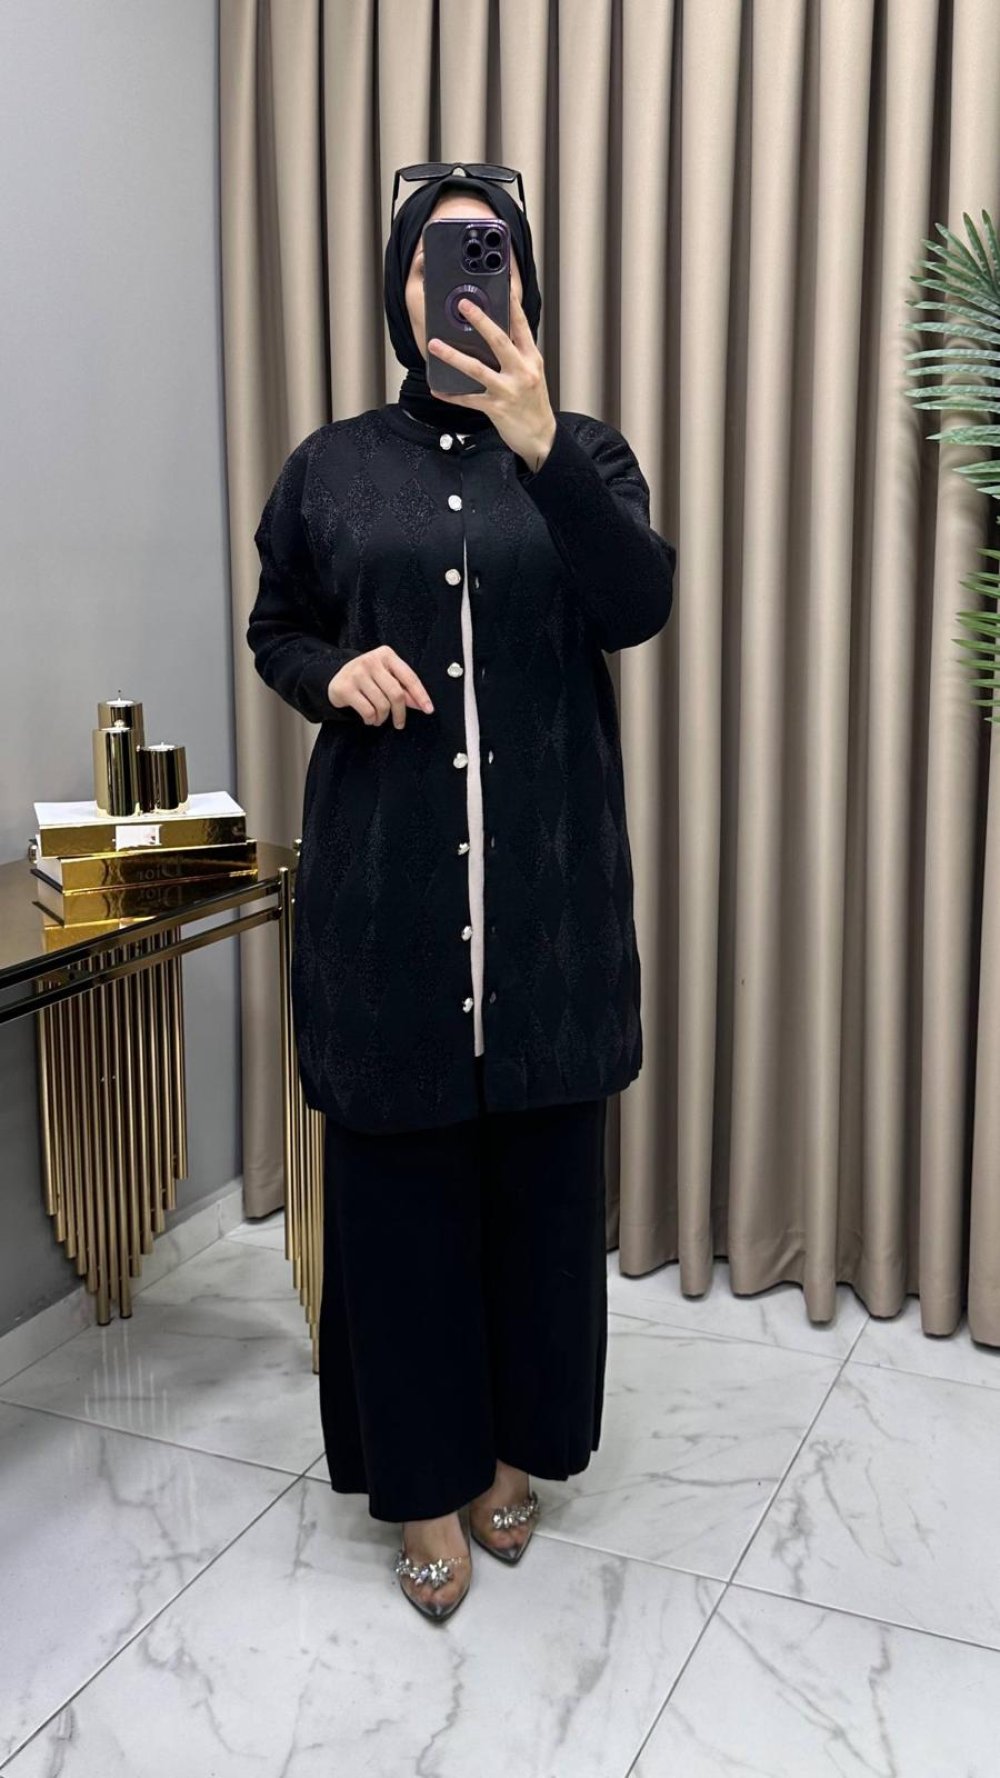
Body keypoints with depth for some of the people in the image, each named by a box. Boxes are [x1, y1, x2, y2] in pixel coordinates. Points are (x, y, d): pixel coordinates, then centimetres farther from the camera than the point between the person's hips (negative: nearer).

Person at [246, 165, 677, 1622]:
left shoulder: (583, 452, 5)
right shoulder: (332, 466, 7)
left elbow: (641, 606, -12)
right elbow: (274, 629, 15)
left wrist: (540, 445, -25)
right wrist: (333, 671, -9)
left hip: (548, 877, 0)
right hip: (384, 875, 0)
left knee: (540, 1167, 9)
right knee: (397, 1171, 5)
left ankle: (515, 1446, 31)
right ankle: (426, 1480, 23)